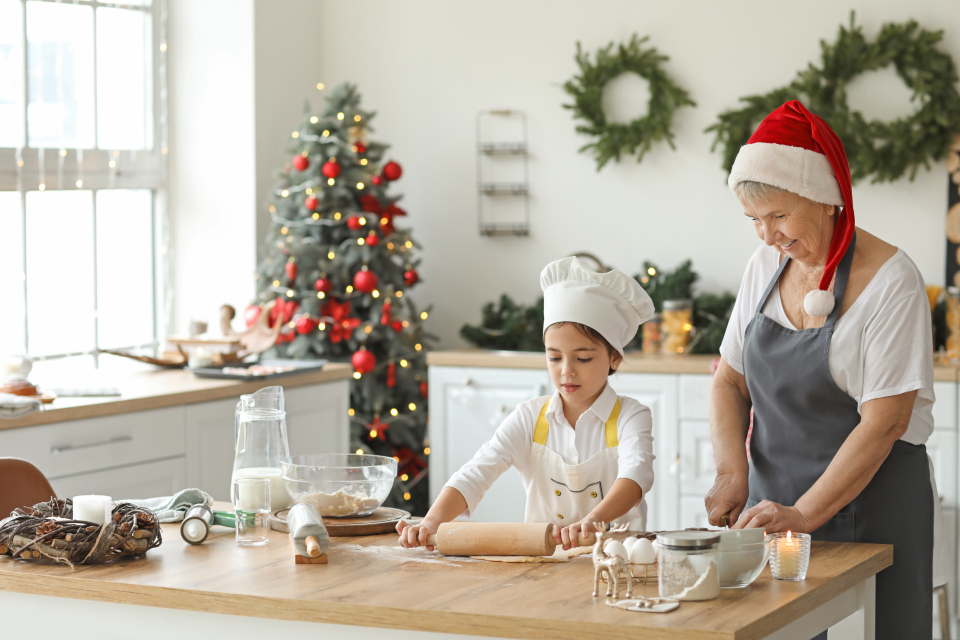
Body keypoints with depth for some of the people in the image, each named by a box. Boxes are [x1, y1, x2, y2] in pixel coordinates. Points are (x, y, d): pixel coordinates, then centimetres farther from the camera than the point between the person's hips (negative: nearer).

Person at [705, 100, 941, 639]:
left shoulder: (891, 280, -14)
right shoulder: (766, 266, 4)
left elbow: (884, 423, -18)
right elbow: (730, 381, 10)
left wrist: (804, 515, -23)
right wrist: (732, 474, -6)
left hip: (870, 512, -5)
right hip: (776, 504, 5)